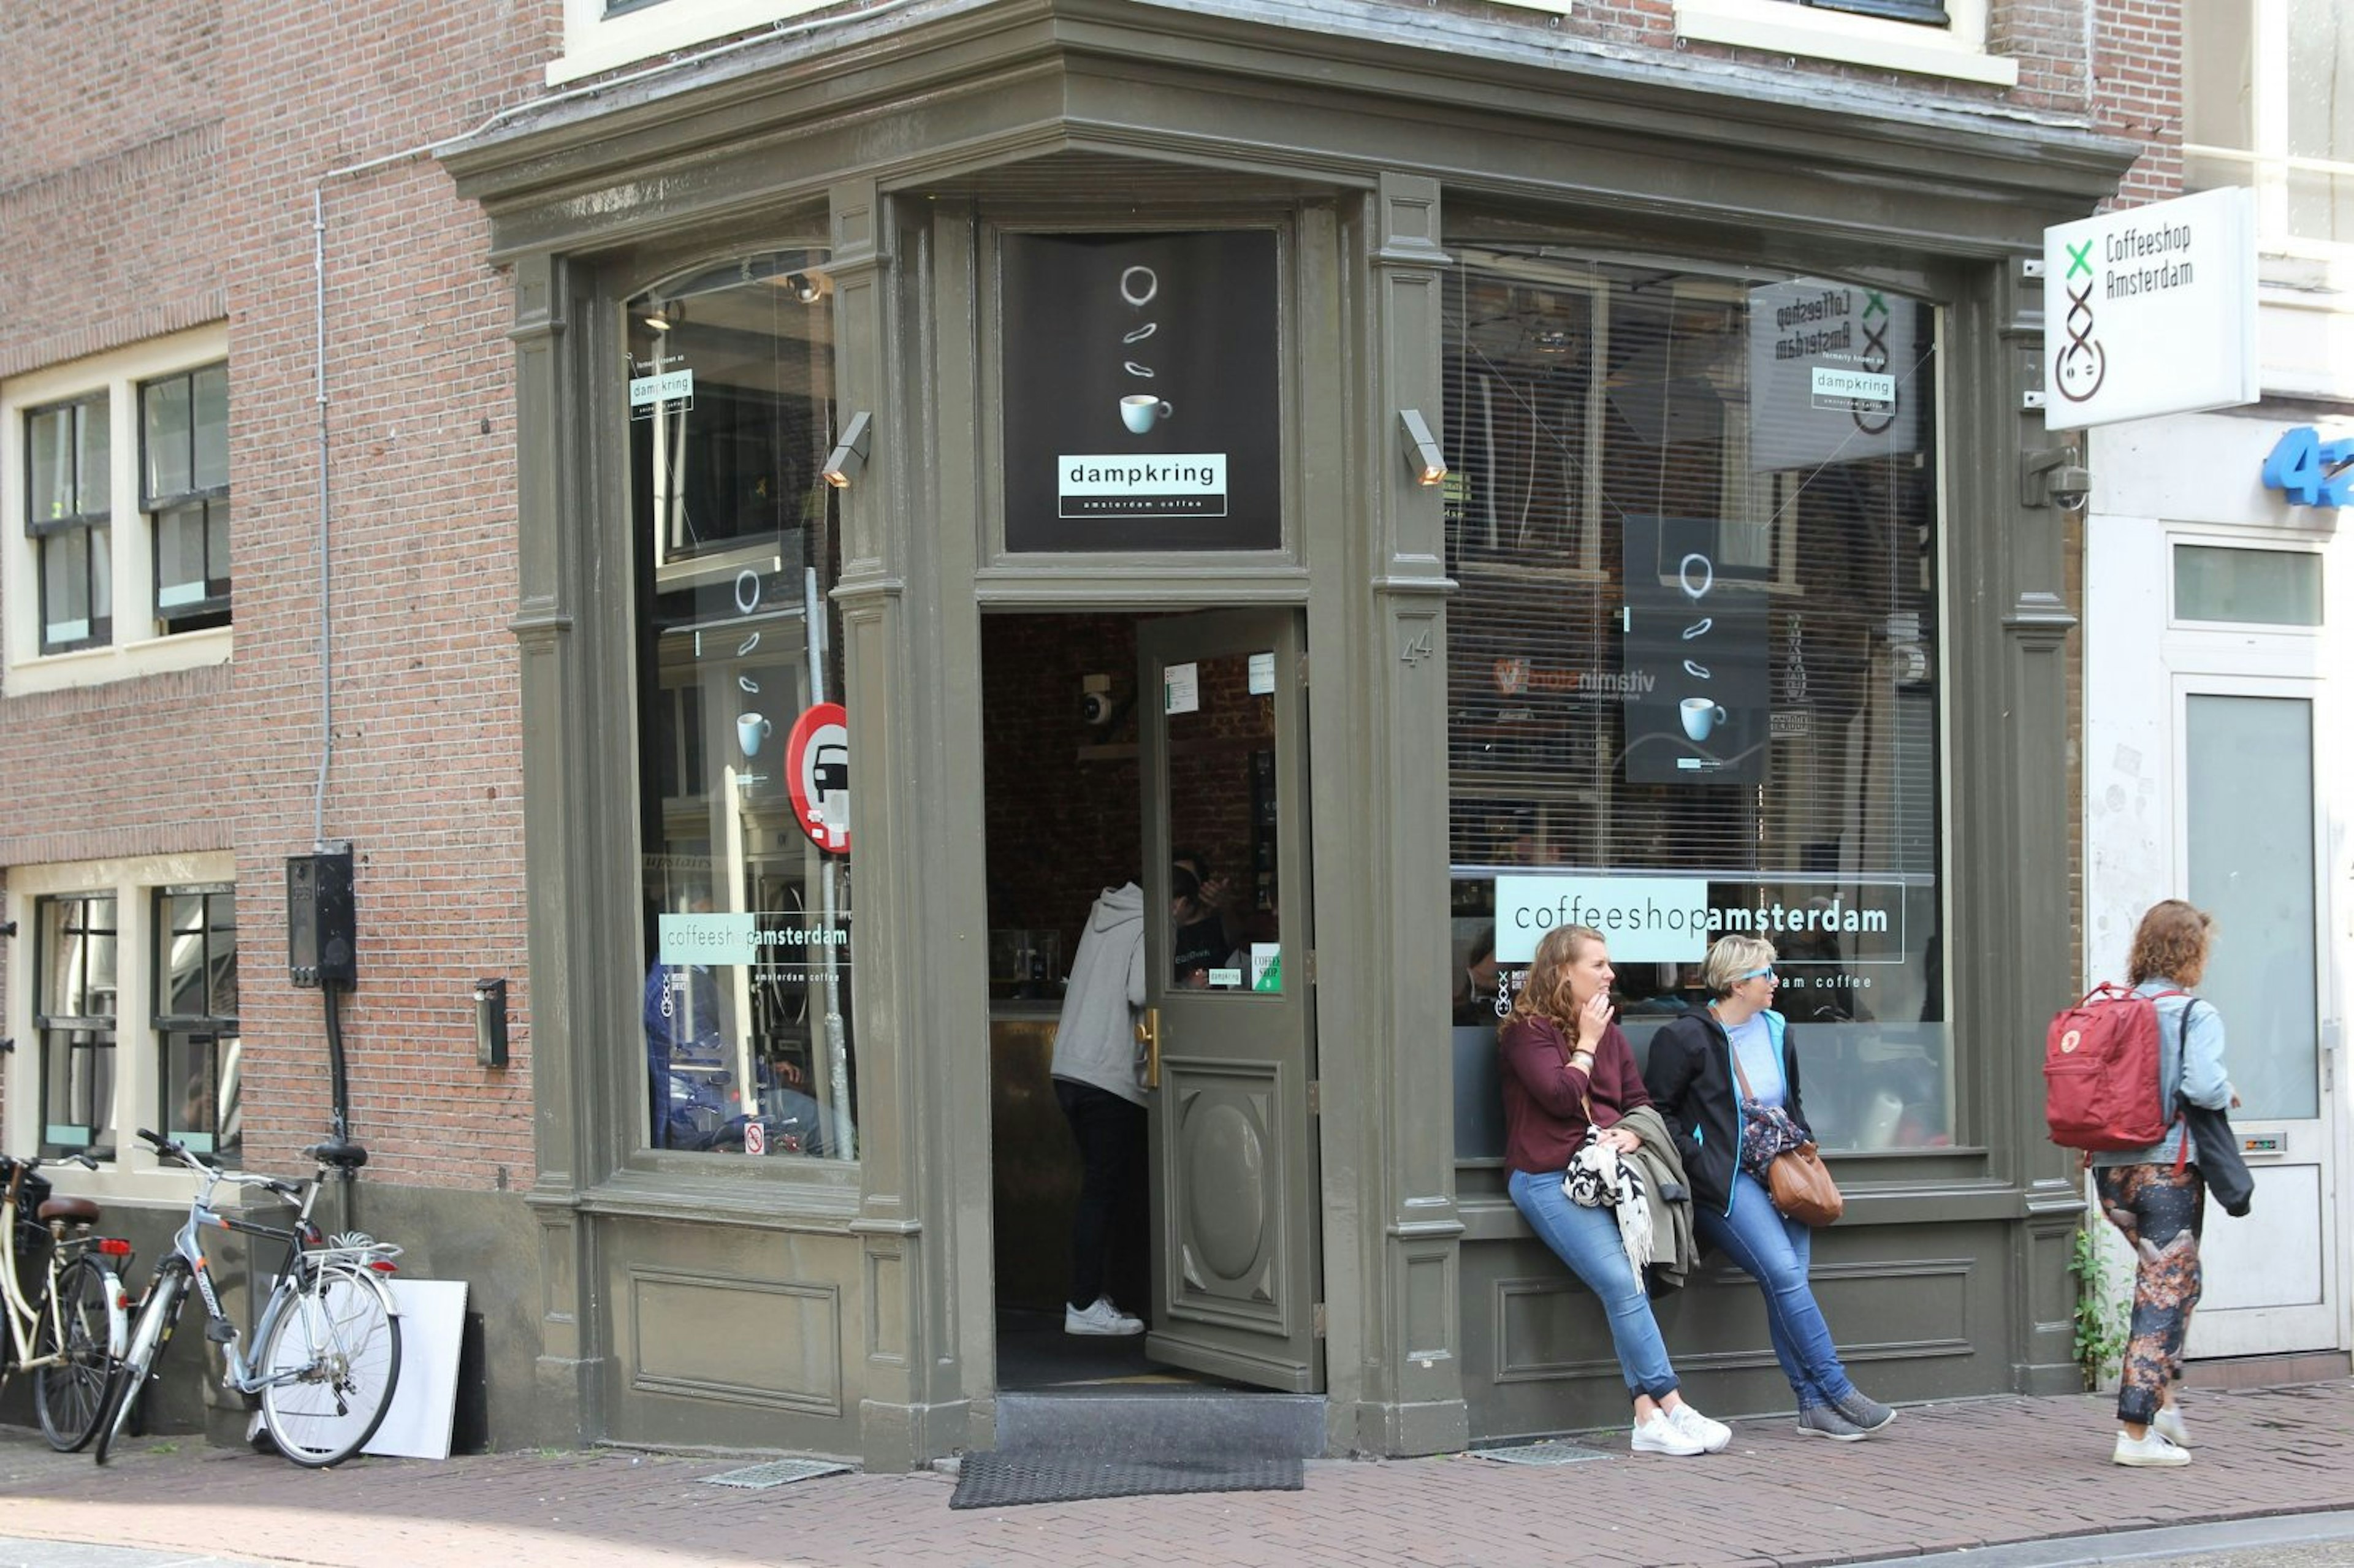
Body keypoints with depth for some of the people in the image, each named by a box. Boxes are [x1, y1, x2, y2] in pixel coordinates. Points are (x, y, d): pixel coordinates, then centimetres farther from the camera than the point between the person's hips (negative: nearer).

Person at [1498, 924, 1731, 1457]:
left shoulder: (1610, 1034, 23)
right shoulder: (1527, 1031, 0)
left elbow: (1640, 1101, 22)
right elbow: (1561, 1096, -12)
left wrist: (1632, 1134, 0)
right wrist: (1586, 1042, 1)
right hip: (1551, 1179, -5)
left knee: (1623, 1286, -19)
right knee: (1621, 1282, -22)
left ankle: (1647, 1416, -24)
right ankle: (1672, 1409, -23)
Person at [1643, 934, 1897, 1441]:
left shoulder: (1776, 1032, 18)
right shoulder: (1686, 1037, -3)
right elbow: (1658, 1111, -3)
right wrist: (1699, 1164, -11)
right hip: (1725, 1182, -6)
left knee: (1788, 1283, -11)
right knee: (1784, 1272, -22)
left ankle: (1814, 1404, -11)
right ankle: (1839, 1393, -20)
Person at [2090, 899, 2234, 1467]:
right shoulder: (2197, 1015, -9)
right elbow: (2204, 1086, -22)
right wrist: (2228, 1094, -1)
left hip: (2111, 1170, 6)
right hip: (2168, 1170, -6)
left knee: (2168, 1278, 24)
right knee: (2165, 1293, 1)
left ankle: (2163, 1401, 17)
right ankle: (2136, 1431, -2)